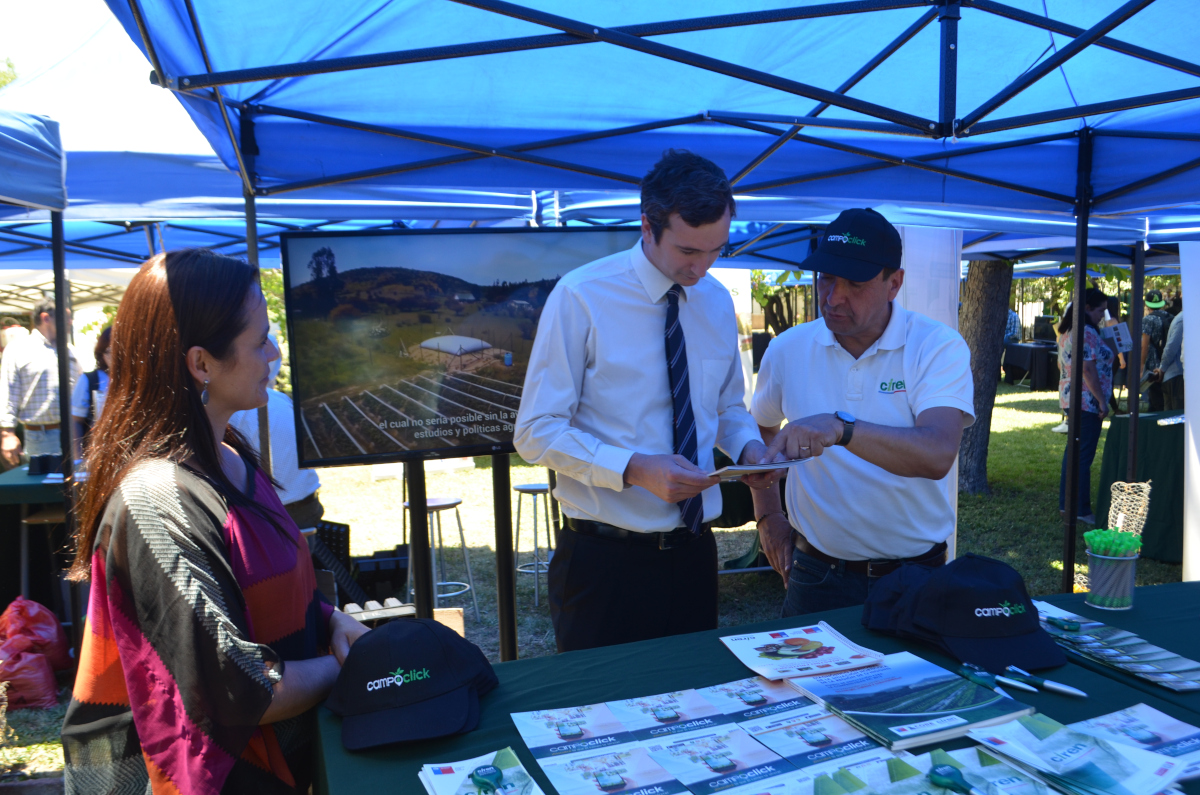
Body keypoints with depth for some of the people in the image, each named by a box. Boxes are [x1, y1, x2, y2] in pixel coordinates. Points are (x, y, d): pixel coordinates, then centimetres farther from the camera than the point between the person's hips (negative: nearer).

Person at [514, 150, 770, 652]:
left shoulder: (717, 301, 5)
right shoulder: (581, 298, -13)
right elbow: (536, 434, -14)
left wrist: (748, 446, -5)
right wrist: (635, 469, -26)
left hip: (695, 551, 6)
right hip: (605, 558, -5)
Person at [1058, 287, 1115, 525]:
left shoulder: (1070, 330, 14)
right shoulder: (1087, 332, -17)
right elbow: (1088, 370, -21)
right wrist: (1102, 401, -18)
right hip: (1087, 400, -10)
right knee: (1084, 455, -5)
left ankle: (1066, 503, 22)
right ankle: (1081, 509, 0)